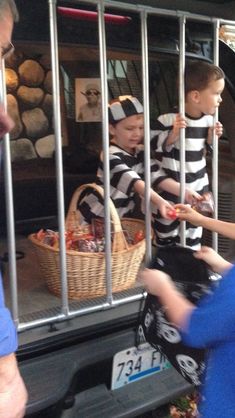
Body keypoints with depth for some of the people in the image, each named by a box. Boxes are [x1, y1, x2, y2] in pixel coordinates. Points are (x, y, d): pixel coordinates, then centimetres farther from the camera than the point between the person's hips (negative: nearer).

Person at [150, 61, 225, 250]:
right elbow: (155, 146, -14)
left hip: (198, 186, 6)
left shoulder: (208, 121, 0)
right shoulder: (168, 119, -20)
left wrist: (211, 137, -6)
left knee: (193, 237, 18)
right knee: (167, 234, 10)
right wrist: (174, 133, -27)